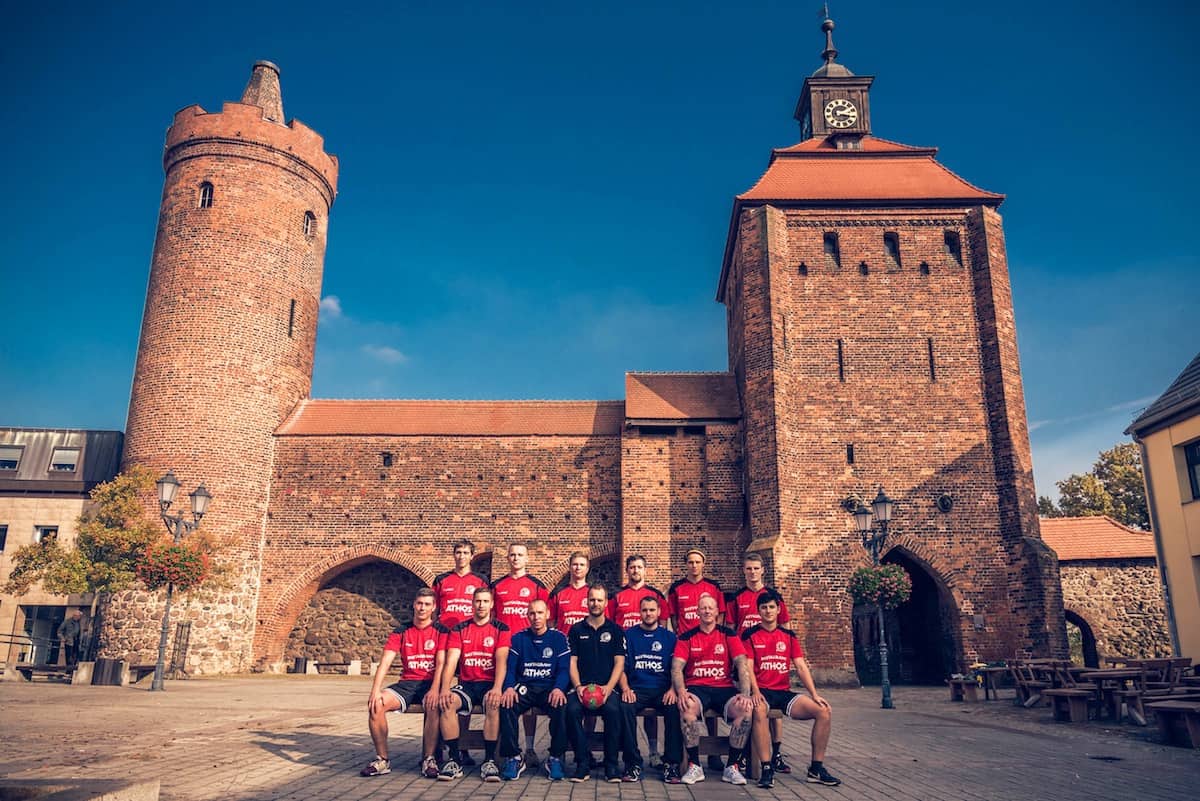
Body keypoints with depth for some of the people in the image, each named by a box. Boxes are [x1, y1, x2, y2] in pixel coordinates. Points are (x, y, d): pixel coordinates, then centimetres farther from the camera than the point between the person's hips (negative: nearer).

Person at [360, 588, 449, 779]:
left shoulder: (440, 631, 2)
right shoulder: (401, 633, 9)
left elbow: (441, 663, -9)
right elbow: (385, 663, -2)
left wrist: (435, 689, -25)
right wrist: (376, 690, -18)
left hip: (430, 683, -3)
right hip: (407, 683, 3)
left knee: (434, 705, -36)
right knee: (376, 704, -23)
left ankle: (428, 759, -20)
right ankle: (382, 759, -11)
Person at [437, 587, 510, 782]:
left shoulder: (501, 629, 4)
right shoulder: (459, 630, 9)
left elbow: (501, 660, -9)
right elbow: (451, 661, -1)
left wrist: (497, 688, -26)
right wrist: (445, 689, -18)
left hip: (489, 684, -2)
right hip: (466, 684, 2)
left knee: (493, 704, -35)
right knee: (447, 703, -29)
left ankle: (489, 760, -24)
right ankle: (454, 760, -21)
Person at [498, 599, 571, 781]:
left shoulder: (559, 638, 7)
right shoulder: (518, 638, 12)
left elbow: (564, 669, 0)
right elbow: (510, 668, 5)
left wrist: (558, 688, -21)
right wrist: (509, 688, -16)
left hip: (549, 688, -1)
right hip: (524, 687, 1)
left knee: (561, 706, -33)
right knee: (507, 705, -31)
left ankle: (556, 758, -15)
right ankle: (513, 758, -15)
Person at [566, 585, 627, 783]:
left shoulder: (615, 630, 11)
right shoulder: (576, 630, 13)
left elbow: (619, 663, 5)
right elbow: (572, 662, 8)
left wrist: (608, 688, -11)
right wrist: (578, 686, -8)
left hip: (606, 687, -1)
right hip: (582, 687, 1)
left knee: (613, 709, -33)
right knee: (572, 709, -31)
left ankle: (611, 765, -18)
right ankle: (583, 763, -18)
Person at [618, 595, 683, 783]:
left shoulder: (669, 637, 13)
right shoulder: (629, 635, 11)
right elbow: (621, 667, 7)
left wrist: (672, 690, -9)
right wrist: (625, 689, -10)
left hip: (663, 690, 0)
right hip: (636, 690, 0)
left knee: (674, 708, -31)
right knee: (625, 707, -32)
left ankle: (672, 763, -19)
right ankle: (633, 763, -21)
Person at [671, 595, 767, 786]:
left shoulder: (728, 634, 9)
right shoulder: (687, 637, 9)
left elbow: (742, 664, -1)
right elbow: (676, 667, -1)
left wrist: (745, 694, -16)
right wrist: (681, 691, -20)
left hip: (724, 688, 1)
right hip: (696, 688, -1)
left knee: (746, 709, -28)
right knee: (687, 707, -35)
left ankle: (732, 766, -13)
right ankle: (694, 766, -19)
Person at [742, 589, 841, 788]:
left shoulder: (789, 636, 15)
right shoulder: (750, 635, 3)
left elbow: (801, 667, 8)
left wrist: (814, 694, -5)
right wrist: (756, 692, -22)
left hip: (784, 692, 5)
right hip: (762, 691, -4)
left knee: (824, 711, -15)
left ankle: (816, 769, -7)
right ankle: (766, 768, -30)